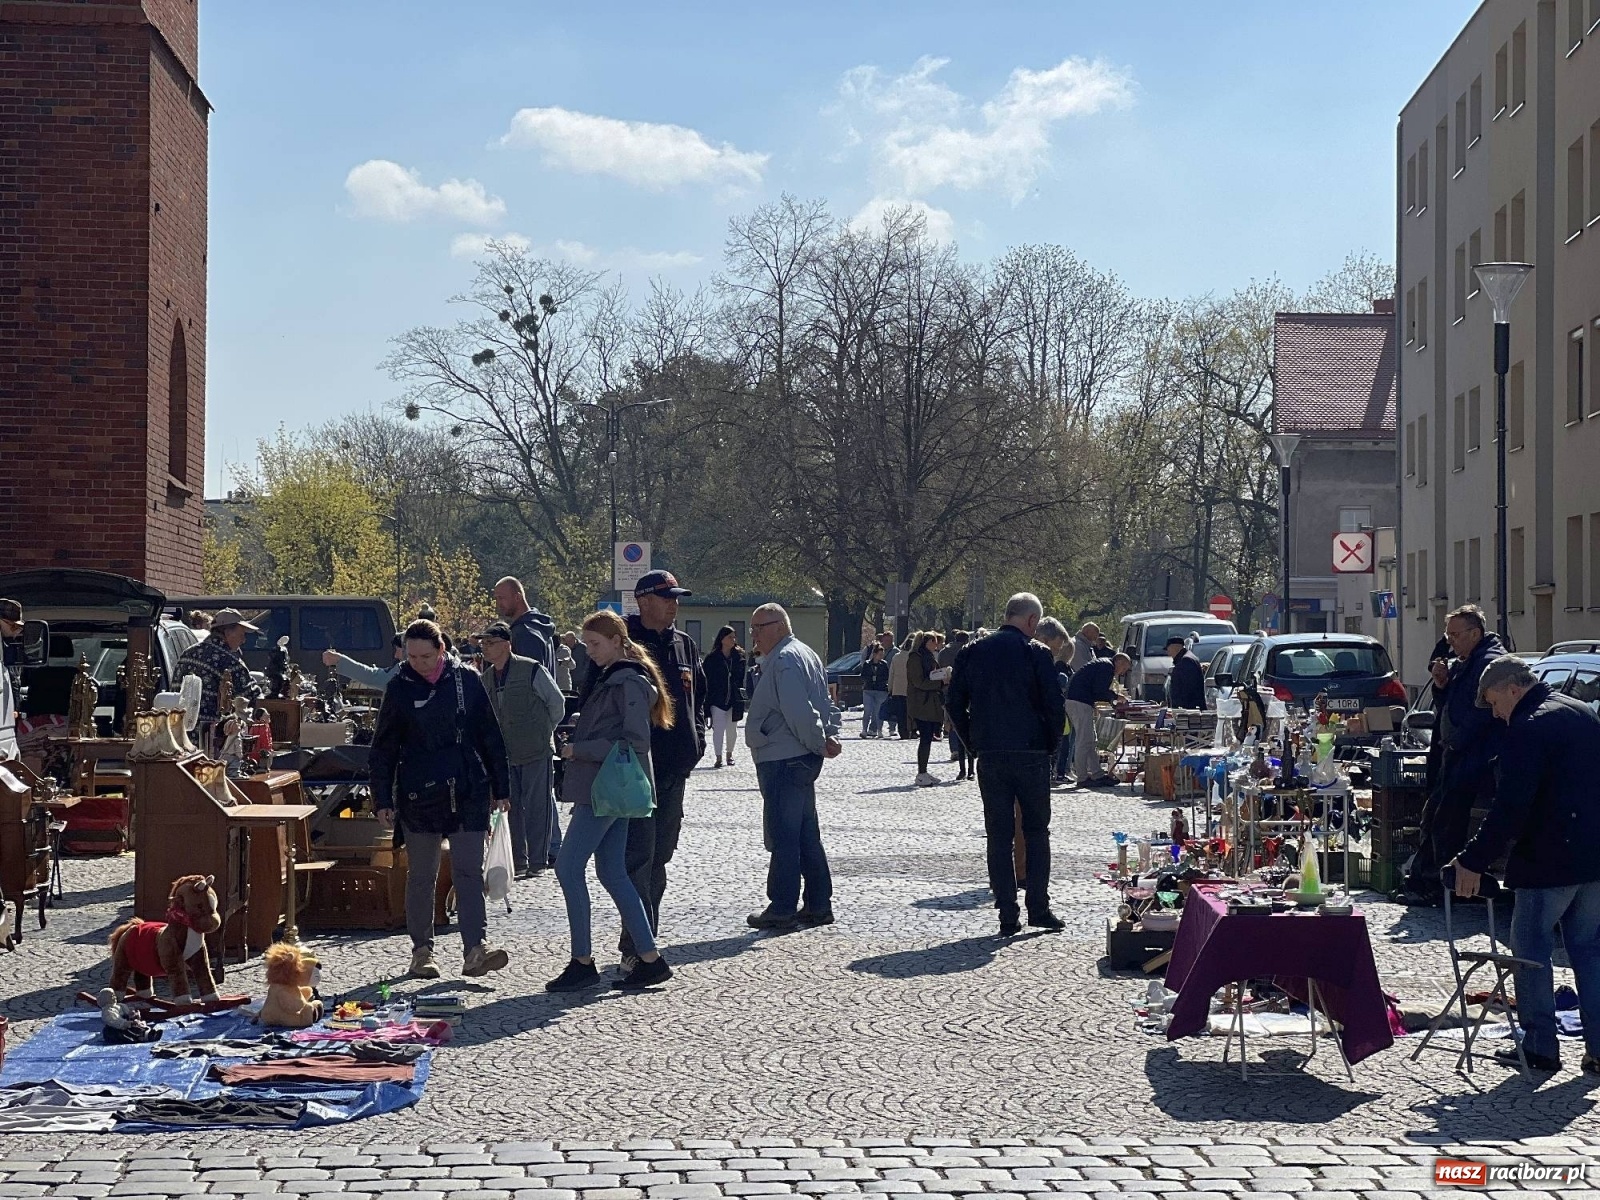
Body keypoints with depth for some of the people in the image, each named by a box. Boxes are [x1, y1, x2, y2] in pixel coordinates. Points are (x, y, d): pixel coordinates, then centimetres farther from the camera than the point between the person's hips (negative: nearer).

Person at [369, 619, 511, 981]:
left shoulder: (466, 680, 2)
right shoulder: (400, 687, 1)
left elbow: (490, 736, 8)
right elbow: (384, 748, 5)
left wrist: (500, 788, 8)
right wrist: (382, 799, 0)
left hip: (468, 792, 0)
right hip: (418, 795, 0)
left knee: (469, 873, -6)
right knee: (421, 877, 7)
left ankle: (476, 948, -11)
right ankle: (422, 951, 16)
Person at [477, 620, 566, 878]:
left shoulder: (532, 670, -10)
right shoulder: (486, 678, 8)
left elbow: (557, 702, -1)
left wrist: (545, 731, 6)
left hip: (535, 752, -6)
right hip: (505, 755, 6)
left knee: (536, 807, -3)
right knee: (511, 807, 7)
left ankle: (537, 861, 4)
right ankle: (517, 861, 15)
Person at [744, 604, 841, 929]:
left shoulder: (784, 660, -15)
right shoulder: (805, 655, 18)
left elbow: (799, 712, -23)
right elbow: (827, 705, 19)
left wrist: (820, 743, -13)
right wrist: (830, 737, 6)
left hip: (782, 761, -11)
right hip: (802, 759, 11)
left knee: (783, 836, -5)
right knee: (807, 835, 13)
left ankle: (782, 908, -2)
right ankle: (818, 905, 17)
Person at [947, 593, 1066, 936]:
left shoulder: (971, 652, 5)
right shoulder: (1037, 654, -6)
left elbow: (955, 705, 6)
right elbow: (1055, 706, -9)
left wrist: (974, 744, 12)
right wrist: (1050, 744, 5)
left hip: (989, 756, 3)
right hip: (1031, 754, -3)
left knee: (998, 835, 6)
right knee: (1036, 831, 10)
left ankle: (1007, 916, 4)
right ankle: (1038, 908, 6)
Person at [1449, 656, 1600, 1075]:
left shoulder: (1527, 729, -15)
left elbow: (1510, 808, -19)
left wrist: (1473, 860, -14)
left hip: (1548, 862, -8)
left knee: (1531, 950, 3)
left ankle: (1540, 1046, 4)